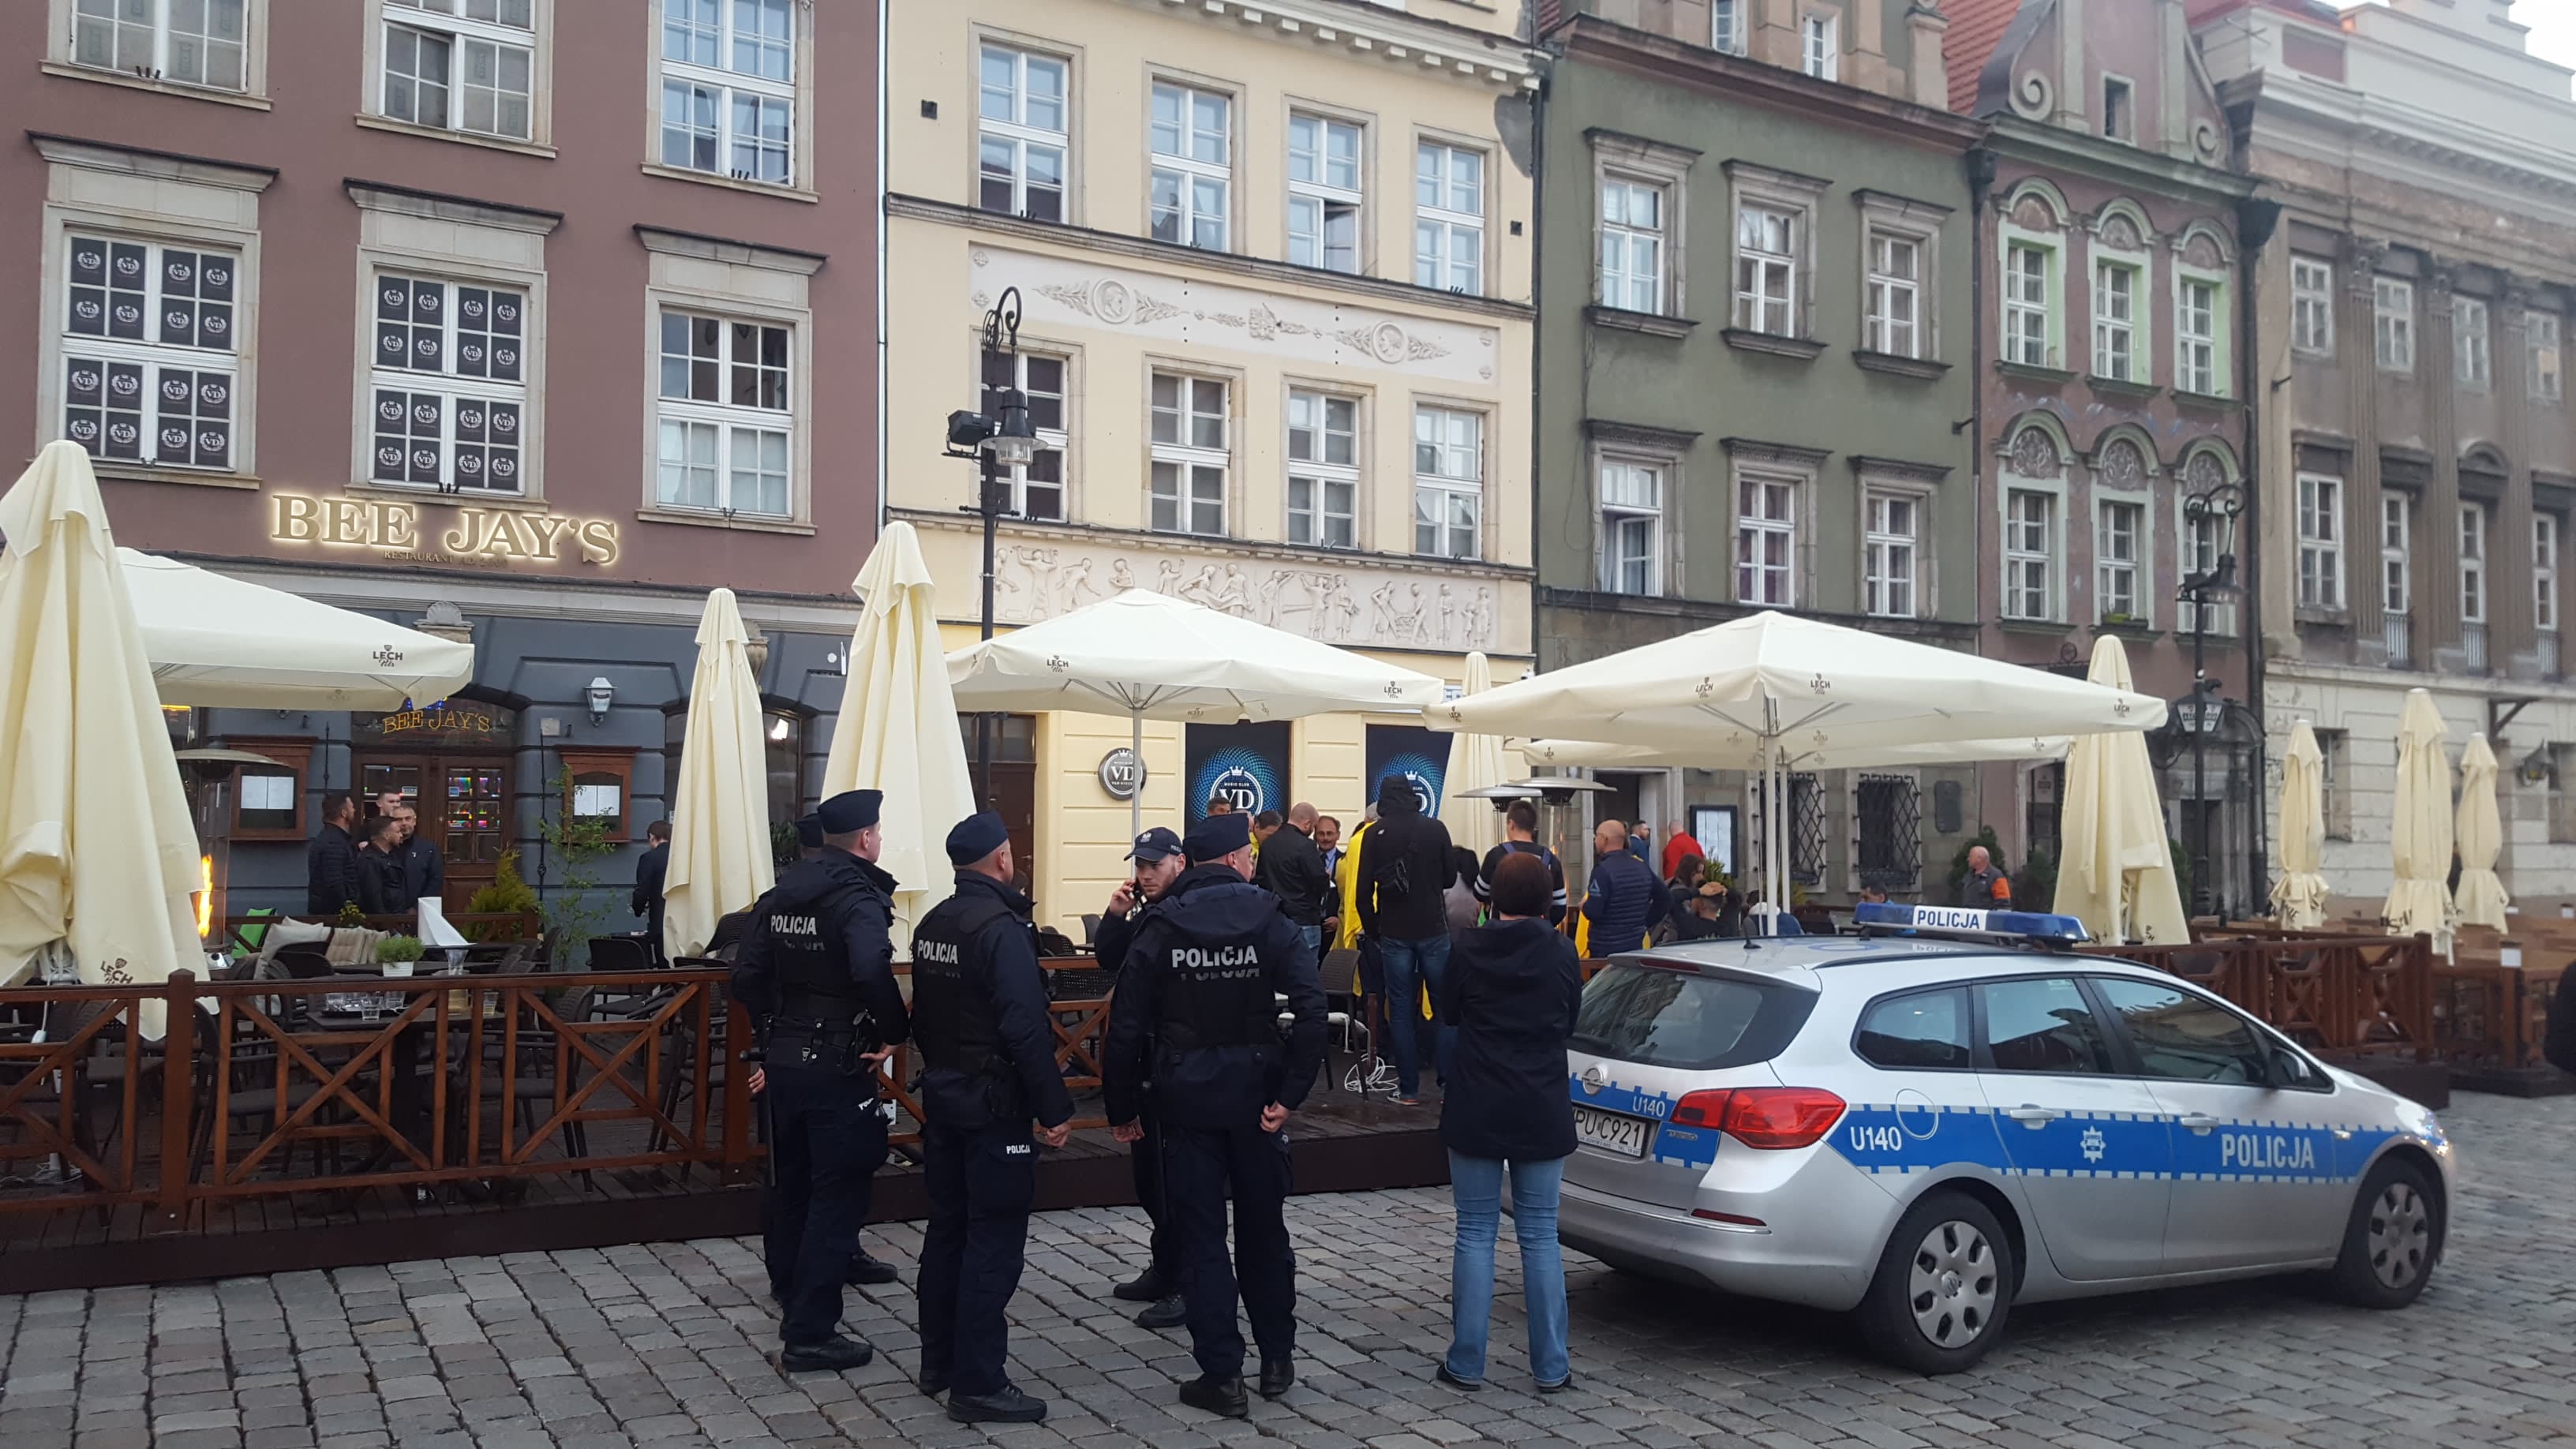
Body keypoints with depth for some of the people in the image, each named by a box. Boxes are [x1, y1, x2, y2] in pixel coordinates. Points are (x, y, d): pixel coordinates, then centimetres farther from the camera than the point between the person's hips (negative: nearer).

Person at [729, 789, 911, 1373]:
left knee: (794, 1179, 24)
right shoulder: (859, 896, -16)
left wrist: (773, 1033, 17)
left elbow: (748, 977, 9)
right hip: (838, 1067, -8)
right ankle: (810, 1334, 2)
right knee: (837, 1194, 0)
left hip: (784, 1060, 8)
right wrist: (894, 1031, -21)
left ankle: (790, 1286, 44)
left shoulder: (783, 894, 8)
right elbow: (871, 971, -34)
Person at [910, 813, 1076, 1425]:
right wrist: (1055, 1109, -19)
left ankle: (939, 1360, 27)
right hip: (993, 1102, -9)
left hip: (942, 1095, 9)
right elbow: (1026, 1029, -24)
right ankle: (977, 1384, 0)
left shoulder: (931, 924, 8)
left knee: (948, 1225, 17)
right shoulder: (1001, 927, -19)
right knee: (993, 1238, -3)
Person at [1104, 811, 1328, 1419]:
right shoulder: (1271, 924, -4)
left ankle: (1223, 1375, 8)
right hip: (1254, 1094, 1)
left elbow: (1127, 1027, -6)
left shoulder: (1161, 930, -3)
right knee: (1264, 1230, 16)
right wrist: (1291, 1095, -14)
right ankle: (1277, 1360, 26)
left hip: (1187, 1100, 0)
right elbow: (1311, 1011, -17)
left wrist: (1122, 1109, 2)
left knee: (1201, 1237, 7)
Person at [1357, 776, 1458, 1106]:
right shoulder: (1435, 828, -3)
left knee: (1402, 1011, 5)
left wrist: (1372, 931, 8)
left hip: (1394, 934, 0)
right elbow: (1449, 877, 7)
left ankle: (1408, 1089, 6)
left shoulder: (1374, 835, -3)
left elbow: (1365, 891, -3)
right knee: (1444, 1006, 7)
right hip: (1433, 930, 0)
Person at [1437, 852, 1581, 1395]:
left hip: (1476, 1111, -1)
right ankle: (1550, 1367, 12)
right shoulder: (1562, 953, -4)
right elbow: (1570, 1023, 9)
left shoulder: (1469, 950, -8)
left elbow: (1448, 1013, 7)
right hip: (1543, 1112, 1)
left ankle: (1466, 1364, 10)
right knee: (1540, 1237, 9)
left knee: (1475, 1235, 6)